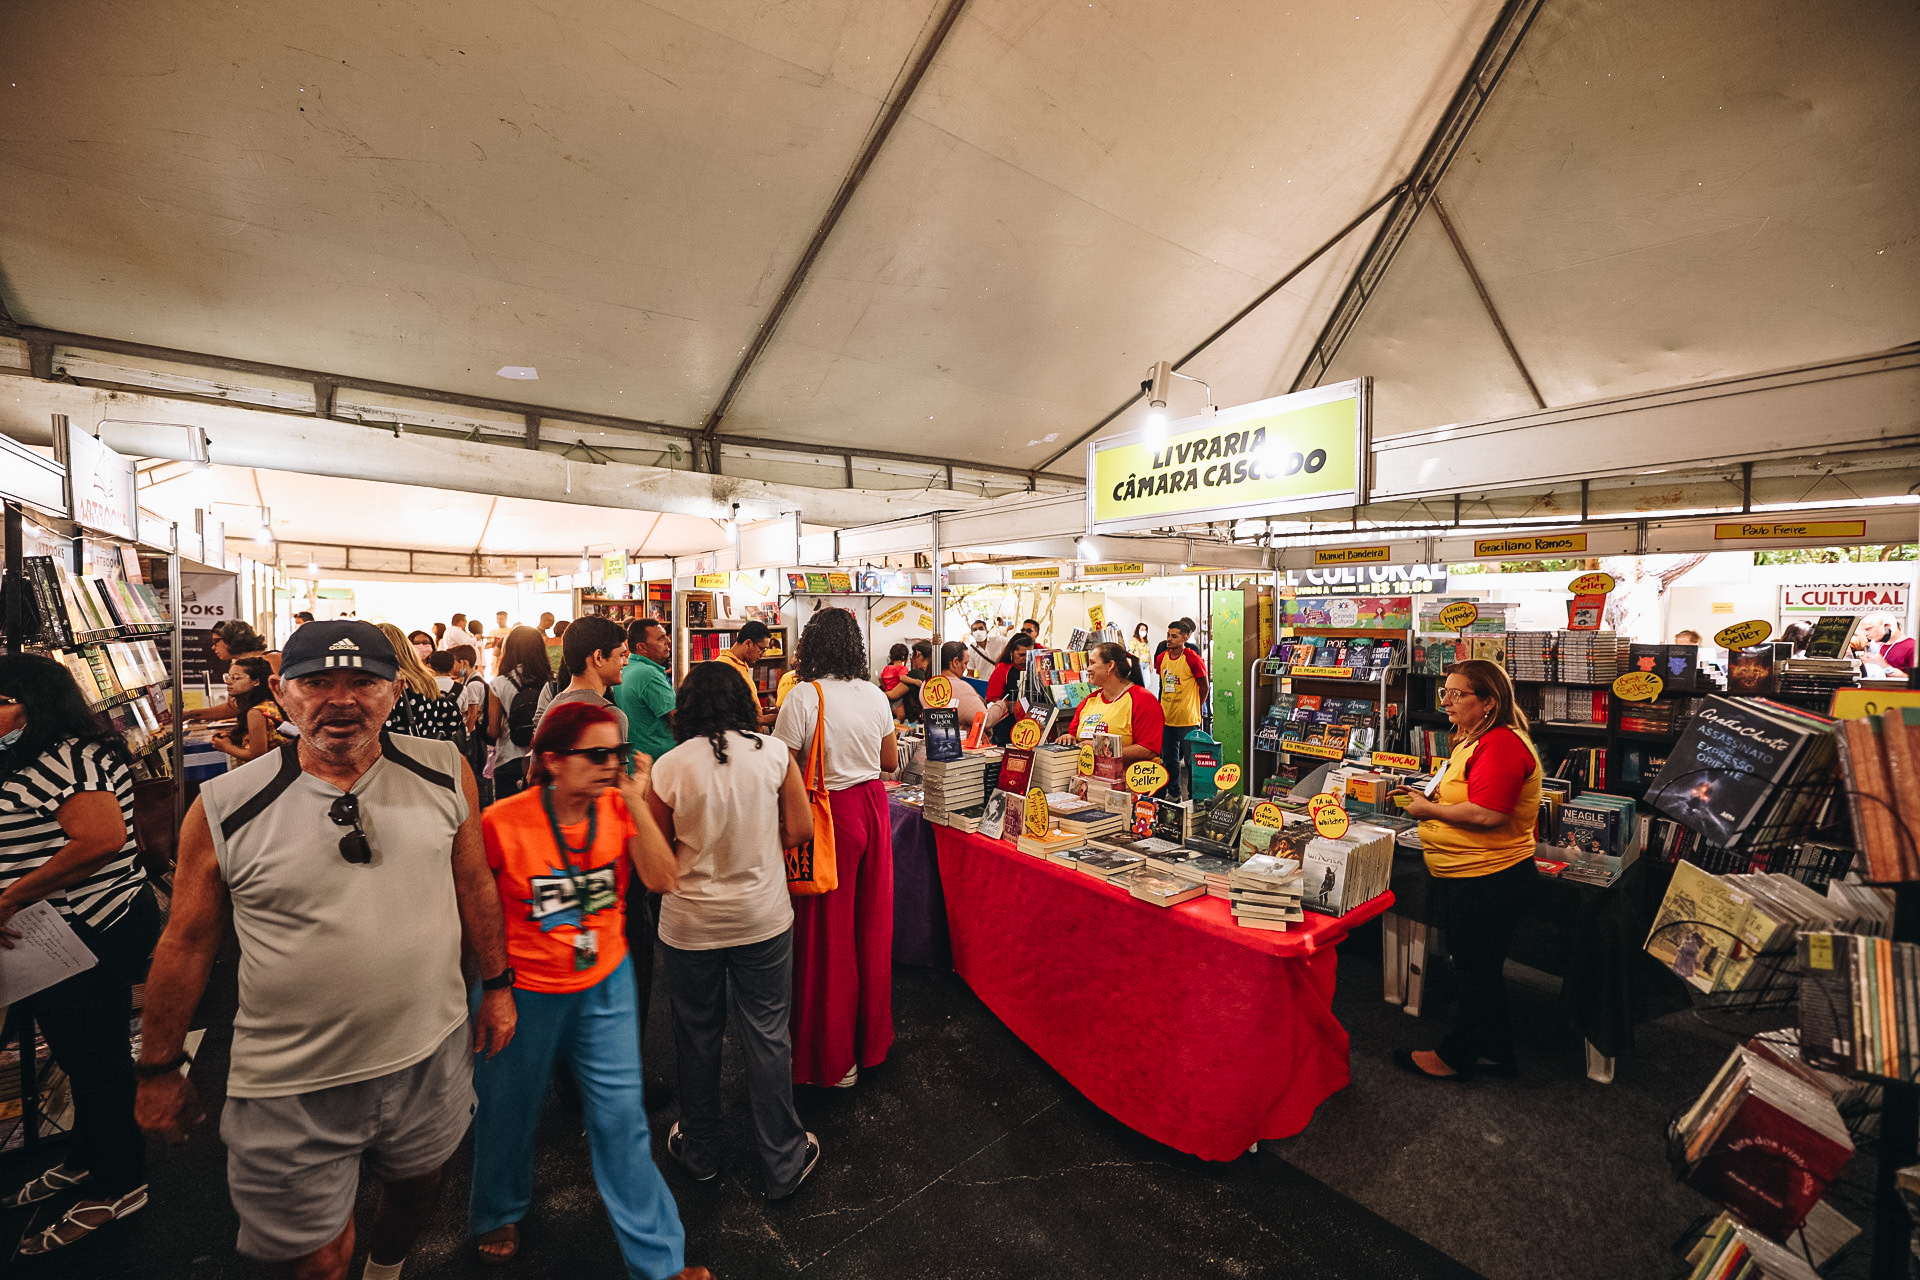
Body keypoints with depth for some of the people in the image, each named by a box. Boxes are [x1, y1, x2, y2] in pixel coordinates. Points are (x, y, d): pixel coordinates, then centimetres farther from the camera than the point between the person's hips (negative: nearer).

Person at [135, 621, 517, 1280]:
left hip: (432, 1056, 3)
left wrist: (496, 984, 6)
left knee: (418, 1186, 27)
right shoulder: (225, 808, -12)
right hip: (293, 1089, -2)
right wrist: (159, 1070, 7)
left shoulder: (444, 773, -9)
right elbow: (187, 940, 0)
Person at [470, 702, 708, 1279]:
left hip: (606, 983, 2)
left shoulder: (618, 808, -12)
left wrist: (635, 802, -29)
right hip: (526, 991, -1)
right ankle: (498, 1215, 56)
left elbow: (662, 880, -21)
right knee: (510, 1111, 23)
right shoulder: (503, 822, -20)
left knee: (621, 1115, 9)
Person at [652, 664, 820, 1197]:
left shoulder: (670, 766, -13)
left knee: (698, 1036, 20)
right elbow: (800, 829, -6)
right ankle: (784, 1162, 29)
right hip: (763, 915, 0)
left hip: (690, 921, 0)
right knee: (768, 1036, 14)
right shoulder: (774, 753, -11)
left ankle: (698, 1150, 41)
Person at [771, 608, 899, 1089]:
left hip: (830, 813, -5)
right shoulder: (875, 695, 1)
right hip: (873, 807, 5)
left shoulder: (803, 697, -14)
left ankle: (833, 1057, 22)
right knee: (872, 922, 17)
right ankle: (873, 1035, 35)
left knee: (829, 929, 8)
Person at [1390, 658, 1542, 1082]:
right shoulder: (1474, 741, 12)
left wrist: (1429, 809, -19)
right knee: (1481, 967, 22)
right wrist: (1426, 796, 8)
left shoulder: (1501, 745, -23)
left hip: (1489, 881, -11)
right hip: (1473, 877, 11)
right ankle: (1494, 1051, 37)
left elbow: (1488, 814, -31)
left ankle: (1457, 1056, 23)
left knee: (1475, 970, 7)